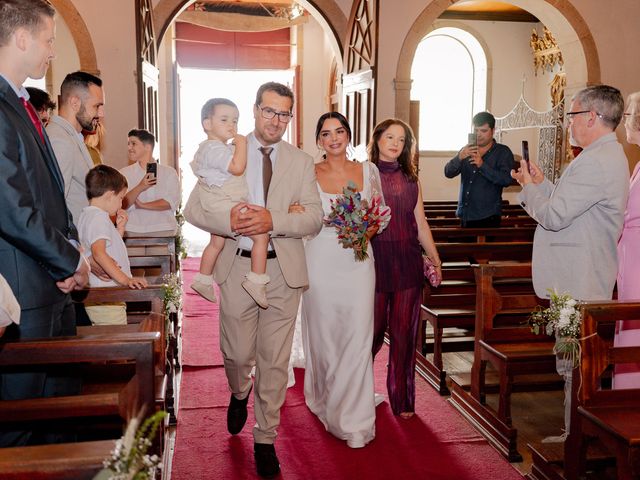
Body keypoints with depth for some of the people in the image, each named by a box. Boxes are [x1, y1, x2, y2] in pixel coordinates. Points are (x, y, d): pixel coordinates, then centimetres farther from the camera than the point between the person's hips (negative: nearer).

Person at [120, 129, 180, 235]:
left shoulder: (169, 172, 9)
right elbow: (121, 205, -2)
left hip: (162, 230, 0)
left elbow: (172, 202, -4)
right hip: (132, 230, 1)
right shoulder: (123, 174, 11)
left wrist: (143, 205, -10)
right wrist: (139, 188, -18)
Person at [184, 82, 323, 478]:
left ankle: (266, 439, 24)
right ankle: (239, 393, 45)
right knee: (238, 354, 9)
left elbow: (314, 219, -4)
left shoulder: (302, 162, 5)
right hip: (238, 267, 0)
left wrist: (273, 220, -21)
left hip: (284, 270, 1)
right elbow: (194, 208, -2)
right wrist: (229, 222, -21)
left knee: (275, 361, 6)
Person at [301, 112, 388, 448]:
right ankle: (326, 404, 31)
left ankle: (354, 417, 11)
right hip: (322, 262, -1)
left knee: (358, 338, -1)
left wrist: (369, 230, -7)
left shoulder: (368, 171, 6)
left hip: (358, 262, 1)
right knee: (323, 335, 9)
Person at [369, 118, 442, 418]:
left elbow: (421, 225, 13)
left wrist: (435, 259, 9)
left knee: (404, 333, 6)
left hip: (408, 264, 3)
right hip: (374, 262, -3)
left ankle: (402, 399, 19)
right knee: (372, 331, 3)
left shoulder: (411, 179, 12)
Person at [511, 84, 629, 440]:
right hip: (584, 280, 11)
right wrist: (541, 183, 13)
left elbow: (554, 215, -21)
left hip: (577, 284, -11)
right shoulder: (609, 155, 16)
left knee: (574, 366, -1)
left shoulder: (596, 162, -20)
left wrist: (530, 187, -4)